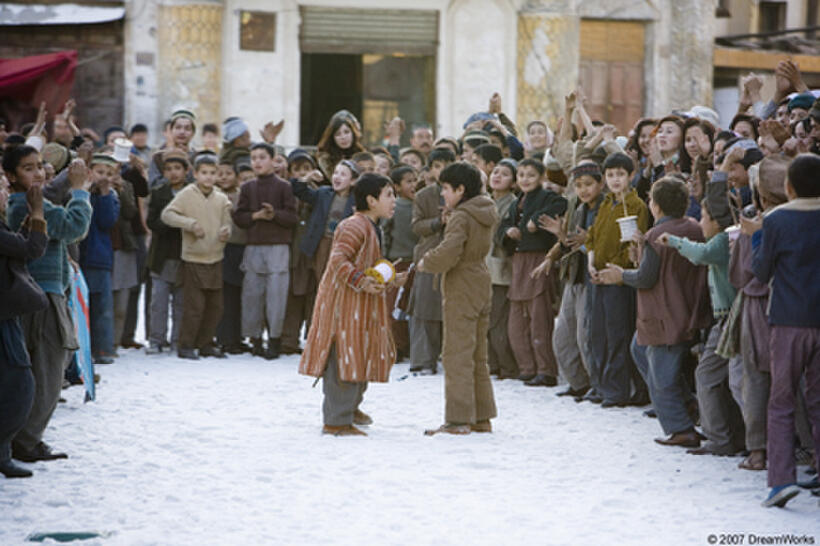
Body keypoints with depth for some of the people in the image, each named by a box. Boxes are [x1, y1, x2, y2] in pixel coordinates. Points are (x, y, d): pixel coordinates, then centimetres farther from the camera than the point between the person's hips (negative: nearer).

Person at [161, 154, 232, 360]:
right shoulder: (187, 195, -6)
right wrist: (191, 224, -20)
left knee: (215, 306, 9)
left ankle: (205, 343, 22)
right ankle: (186, 346, 4)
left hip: (215, 258, 5)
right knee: (194, 305, -6)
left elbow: (227, 223, 14)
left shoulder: (221, 199, 8)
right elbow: (167, 214, -10)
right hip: (193, 259, -5)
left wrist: (226, 232, -10)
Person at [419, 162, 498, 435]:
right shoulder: (484, 213, 9)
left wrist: (426, 263, -9)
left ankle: (458, 419, -7)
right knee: (478, 355, 14)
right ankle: (482, 417, 19)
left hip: (462, 290, -9)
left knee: (457, 354, -6)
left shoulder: (460, 218, -17)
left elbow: (447, 254, -25)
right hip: (481, 286, 9)